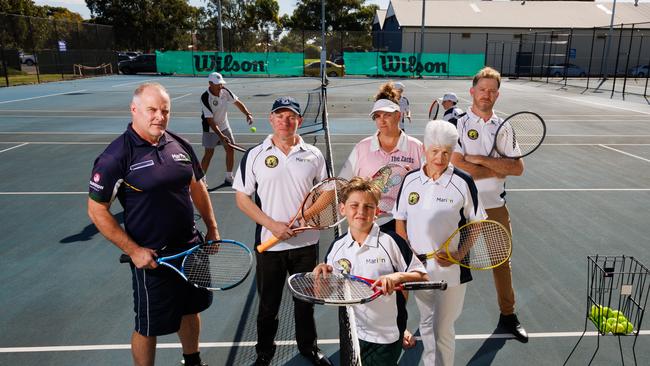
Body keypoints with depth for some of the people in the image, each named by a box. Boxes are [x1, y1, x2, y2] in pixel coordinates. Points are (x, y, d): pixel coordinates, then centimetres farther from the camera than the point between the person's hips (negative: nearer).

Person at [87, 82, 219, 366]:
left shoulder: (180, 146, 1)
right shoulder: (116, 156, -15)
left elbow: (197, 187, 14)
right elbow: (97, 211, -12)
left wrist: (212, 228, 13)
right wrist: (133, 250, -15)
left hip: (191, 247, 6)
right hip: (151, 257, -6)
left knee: (190, 310, 23)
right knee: (148, 327, 11)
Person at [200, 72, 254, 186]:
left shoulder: (225, 91, -10)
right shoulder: (205, 98, -25)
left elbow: (237, 102, 1)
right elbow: (210, 120, -27)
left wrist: (248, 114, -16)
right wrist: (221, 136, -34)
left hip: (225, 126, 6)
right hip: (211, 129, -5)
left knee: (231, 150, 3)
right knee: (209, 153, -6)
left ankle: (229, 178, 17)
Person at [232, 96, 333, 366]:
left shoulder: (314, 155, 2)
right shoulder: (254, 155, -3)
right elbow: (242, 199, -3)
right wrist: (272, 225, -15)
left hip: (306, 242, 2)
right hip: (269, 243, -1)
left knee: (306, 300, 18)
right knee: (268, 303, 14)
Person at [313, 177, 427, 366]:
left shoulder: (391, 242, -14)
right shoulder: (337, 246, -2)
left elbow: (422, 277, -10)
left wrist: (398, 276, -27)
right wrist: (322, 273, -13)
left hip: (385, 337, -4)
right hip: (350, 334, 4)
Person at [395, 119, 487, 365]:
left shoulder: (463, 182, -10)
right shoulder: (410, 180, -1)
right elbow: (400, 220, 6)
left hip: (450, 269, -4)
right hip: (418, 266, 4)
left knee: (443, 329, 1)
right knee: (426, 323, 22)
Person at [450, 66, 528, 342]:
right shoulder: (458, 125, -9)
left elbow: (518, 168, -6)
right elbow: (458, 168, -21)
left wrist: (481, 159, -18)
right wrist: (498, 170, -11)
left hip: (496, 206, 4)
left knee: (502, 260, 15)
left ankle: (508, 315, 34)